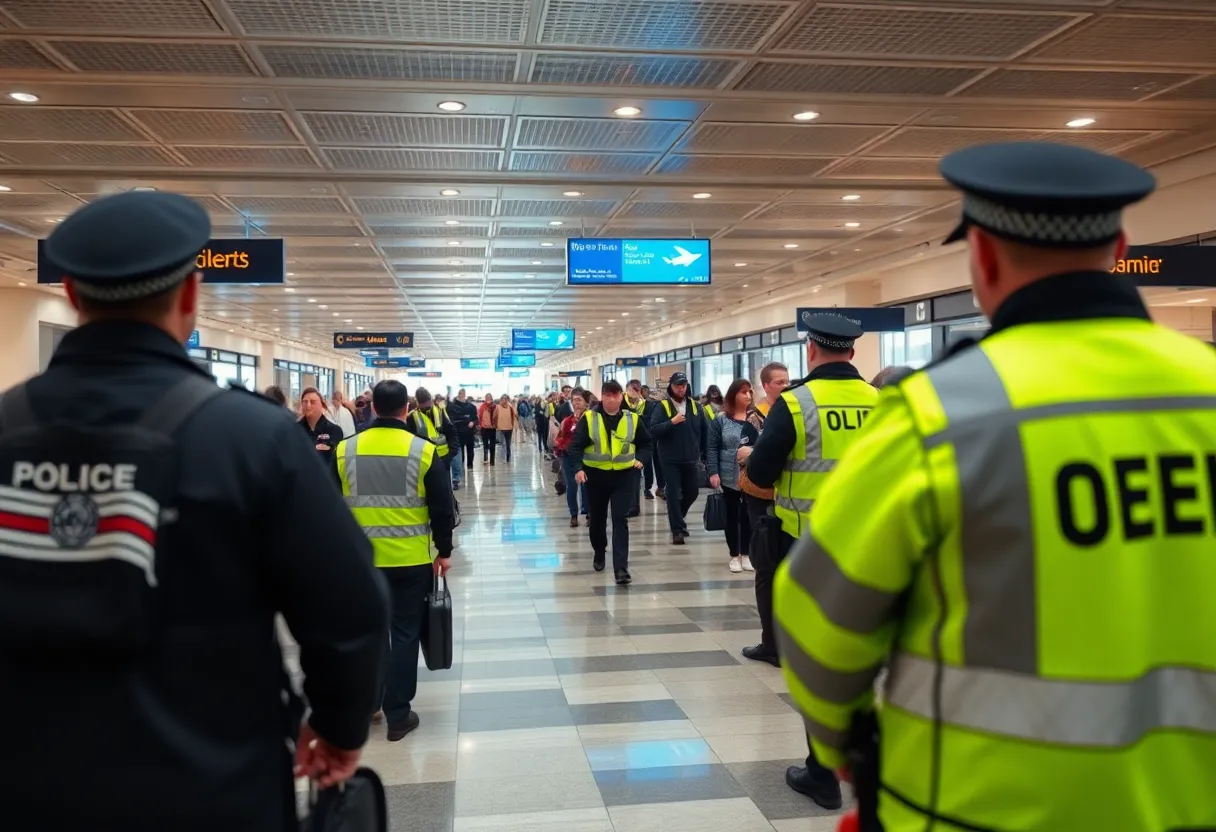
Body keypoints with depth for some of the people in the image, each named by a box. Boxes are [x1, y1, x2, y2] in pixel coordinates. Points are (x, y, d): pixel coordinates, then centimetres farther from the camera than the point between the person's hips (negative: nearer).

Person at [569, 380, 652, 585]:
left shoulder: (632, 418, 0)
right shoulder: (589, 418, -6)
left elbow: (645, 443, 13)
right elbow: (576, 445, -7)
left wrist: (640, 459, -4)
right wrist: (578, 468, -20)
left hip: (624, 476, 0)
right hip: (595, 475, 0)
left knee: (620, 521, -7)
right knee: (597, 518, 15)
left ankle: (621, 568, -9)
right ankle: (599, 553, 41)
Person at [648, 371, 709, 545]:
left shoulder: (696, 406, 4)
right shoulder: (663, 406, -6)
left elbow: (704, 432, 9)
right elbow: (653, 430, -15)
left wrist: (704, 455, 7)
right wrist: (672, 422, -26)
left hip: (691, 460, 4)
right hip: (671, 460, -3)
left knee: (692, 492, 13)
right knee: (673, 494, -1)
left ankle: (677, 518, 38)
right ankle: (677, 530, 7)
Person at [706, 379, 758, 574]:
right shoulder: (720, 420, -2)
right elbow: (712, 448, -4)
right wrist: (713, 472, -11)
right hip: (729, 476, -1)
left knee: (749, 515, 8)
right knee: (732, 515, 8)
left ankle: (746, 554, 22)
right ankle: (734, 556, 20)